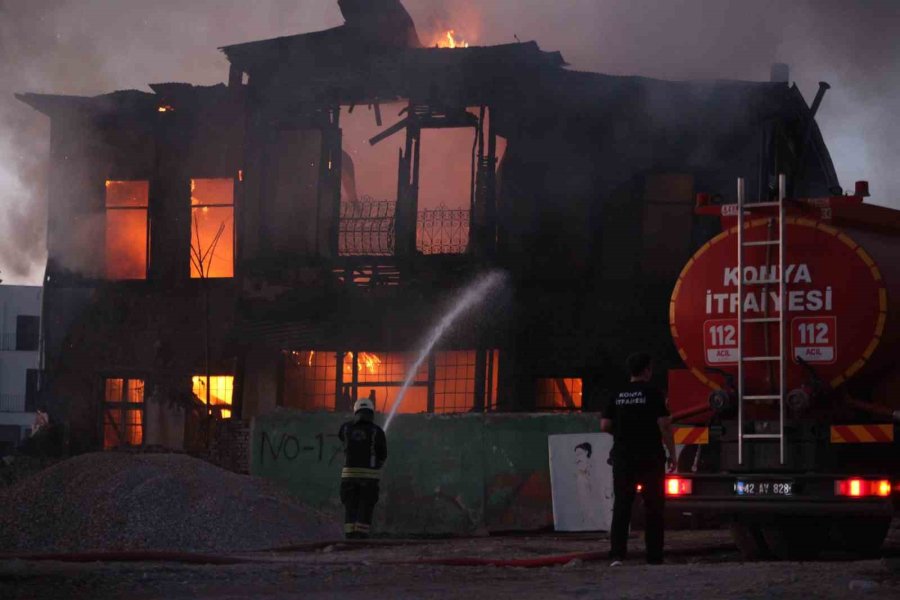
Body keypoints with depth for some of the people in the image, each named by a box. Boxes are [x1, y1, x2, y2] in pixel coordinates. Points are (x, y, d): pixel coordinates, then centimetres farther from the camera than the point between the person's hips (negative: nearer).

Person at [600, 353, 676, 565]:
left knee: (621, 506, 4)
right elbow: (664, 425, -12)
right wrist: (672, 454, -4)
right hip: (650, 458, -3)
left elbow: (605, 425, 3)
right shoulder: (653, 394, -7)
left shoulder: (617, 395, 5)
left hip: (622, 458, 3)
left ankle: (617, 554, -5)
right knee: (653, 508, 4)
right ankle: (654, 556, 3)